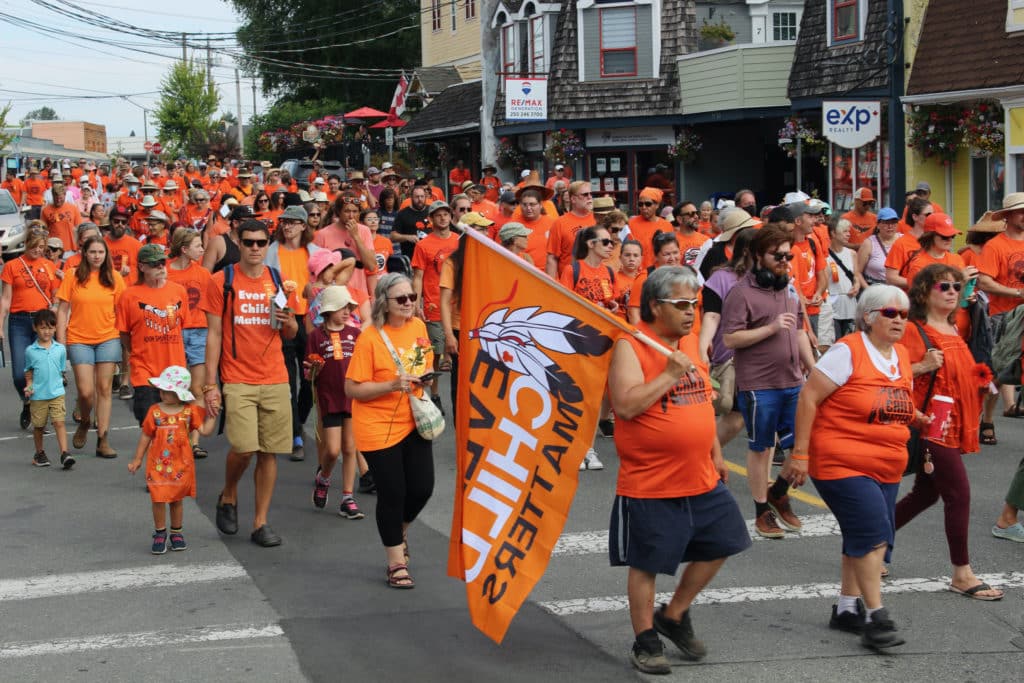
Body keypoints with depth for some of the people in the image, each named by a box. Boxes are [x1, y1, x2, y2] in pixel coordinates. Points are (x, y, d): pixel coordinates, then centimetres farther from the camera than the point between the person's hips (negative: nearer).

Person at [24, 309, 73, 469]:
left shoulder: (60, 349, 1)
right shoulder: (30, 351, -2)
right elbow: (28, 372, 9)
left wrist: (58, 384, 0)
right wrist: (29, 385, -4)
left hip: (57, 394, 0)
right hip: (37, 396, 0)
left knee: (59, 422, -11)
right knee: (38, 425, 12)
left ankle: (65, 453, -15)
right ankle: (39, 454, 29)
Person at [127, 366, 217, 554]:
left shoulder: (190, 411, -3)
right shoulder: (155, 411, -4)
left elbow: (205, 430, -6)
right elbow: (146, 436, 5)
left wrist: (211, 414, -13)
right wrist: (137, 459, 9)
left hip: (181, 464, 0)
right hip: (157, 464, 0)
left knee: (177, 499, 11)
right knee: (158, 499, -2)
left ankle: (177, 533, 25)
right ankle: (159, 533, 14)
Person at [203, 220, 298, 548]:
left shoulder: (277, 281, 9)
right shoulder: (221, 281, -1)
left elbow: (291, 334, 17)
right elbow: (213, 334, -2)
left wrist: (289, 322, -8)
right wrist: (210, 384, -6)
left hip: (275, 381, 4)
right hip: (237, 380, -3)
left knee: (269, 453, 3)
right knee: (244, 448, -15)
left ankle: (260, 523, 13)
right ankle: (228, 496, 15)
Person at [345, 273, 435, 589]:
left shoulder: (418, 326, 1)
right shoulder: (370, 338, -17)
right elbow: (352, 389, -16)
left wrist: (426, 377, 0)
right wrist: (392, 385, -26)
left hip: (413, 422, 5)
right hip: (378, 428, -5)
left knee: (422, 488, 5)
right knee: (392, 494, 0)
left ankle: (398, 533, 37)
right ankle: (396, 563, 17)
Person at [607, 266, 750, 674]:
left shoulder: (690, 341, 10)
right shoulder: (631, 346, -14)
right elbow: (625, 405, -25)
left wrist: (715, 453, 20)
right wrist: (670, 375, -24)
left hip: (702, 480, 8)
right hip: (649, 485, -7)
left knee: (719, 546, 13)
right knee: (645, 564, 3)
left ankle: (674, 615, 30)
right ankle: (646, 642, 19)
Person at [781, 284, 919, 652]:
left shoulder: (902, 355, 10)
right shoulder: (848, 351, -13)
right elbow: (808, 397, -14)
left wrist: (915, 415, 7)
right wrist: (800, 453, -17)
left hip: (886, 468, 8)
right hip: (842, 465, -8)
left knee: (863, 539, 12)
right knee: (873, 533, -15)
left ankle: (846, 608, 25)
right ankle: (876, 617, -8)